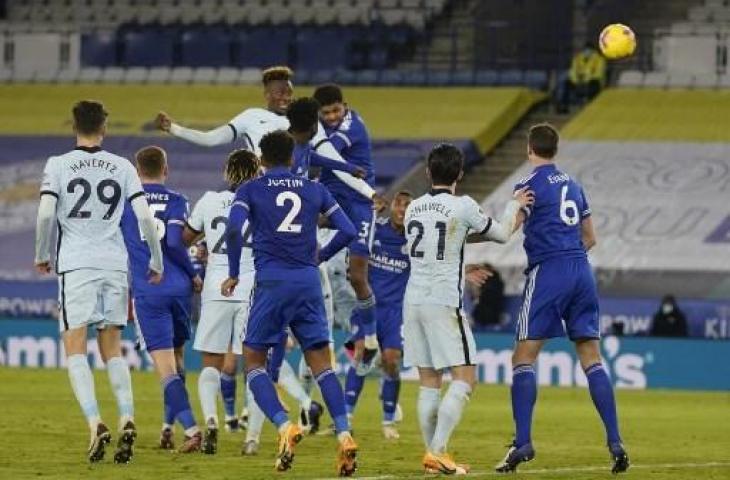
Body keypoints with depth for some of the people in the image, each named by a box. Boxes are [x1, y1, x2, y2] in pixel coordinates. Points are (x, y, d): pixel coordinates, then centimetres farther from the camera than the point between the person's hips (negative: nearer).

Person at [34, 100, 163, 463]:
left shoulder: (57, 165, 0)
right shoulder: (122, 167, 6)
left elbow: (45, 215, -8)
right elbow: (145, 217, 1)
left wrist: (41, 255, 8)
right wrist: (156, 260, 12)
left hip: (76, 265, -3)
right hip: (115, 265, 3)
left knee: (75, 348, -2)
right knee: (112, 348, 12)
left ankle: (95, 423, -19)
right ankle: (126, 419, -5)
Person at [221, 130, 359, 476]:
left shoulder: (250, 190, 5)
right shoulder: (314, 190, 14)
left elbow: (234, 228, -12)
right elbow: (347, 230, 9)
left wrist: (233, 274, -1)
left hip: (272, 281, -3)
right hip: (308, 281, 3)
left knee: (253, 360, 7)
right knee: (321, 363, 6)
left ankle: (284, 427, -13)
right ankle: (344, 436, -8)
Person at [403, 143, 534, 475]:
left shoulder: (414, 208, 10)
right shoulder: (463, 207, -7)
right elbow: (501, 234, 6)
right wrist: (514, 206, 23)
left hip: (413, 301, 6)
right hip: (444, 303, -6)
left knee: (429, 383, 9)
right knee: (464, 379, -3)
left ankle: (432, 454, 8)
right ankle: (437, 452, -14)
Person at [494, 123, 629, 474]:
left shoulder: (530, 185, -4)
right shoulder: (573, 185, 17)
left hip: (548, 274, -6)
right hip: (582, 272, 6)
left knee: (523, 358, -2)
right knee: (592, 359, 6)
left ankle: (522, 443, -12)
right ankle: (615, 442, -2)